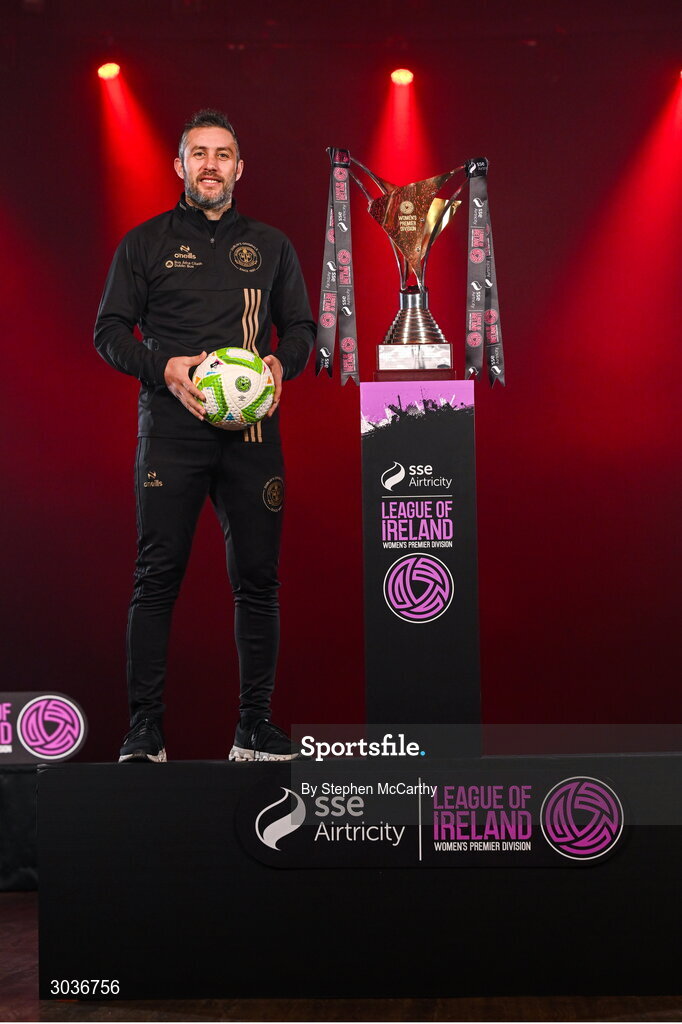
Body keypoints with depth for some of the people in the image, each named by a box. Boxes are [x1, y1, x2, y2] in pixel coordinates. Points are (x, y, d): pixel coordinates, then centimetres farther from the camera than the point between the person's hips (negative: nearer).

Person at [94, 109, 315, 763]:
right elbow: (110, 330, 7)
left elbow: (301, 327, 20)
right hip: (171, 431, -2)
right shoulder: (146, 243, 10)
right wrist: (164, 368, -11)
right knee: (157, 578, -6)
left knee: (257, 578, 0)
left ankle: (254, 727, 7)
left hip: (252, 430, 2)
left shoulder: (269, 246, 17)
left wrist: (281, 364, -3)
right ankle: (145, 728, -3)